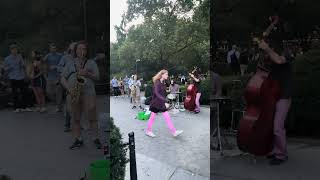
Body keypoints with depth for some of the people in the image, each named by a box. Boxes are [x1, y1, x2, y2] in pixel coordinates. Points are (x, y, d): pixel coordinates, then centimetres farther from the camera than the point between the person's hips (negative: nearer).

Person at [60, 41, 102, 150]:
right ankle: (78, 140, 15)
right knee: (75, 119, 5)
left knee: (92, 118, -3)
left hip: (88, 93, -2)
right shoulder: (70, 64, 17)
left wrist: (87, 74, -15)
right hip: (73, 95, 2)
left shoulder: (91, 63, 13)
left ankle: (96, 139, 7)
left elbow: (97, 77, 4)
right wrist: (69, 88, -6)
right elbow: (63, 78, 12)